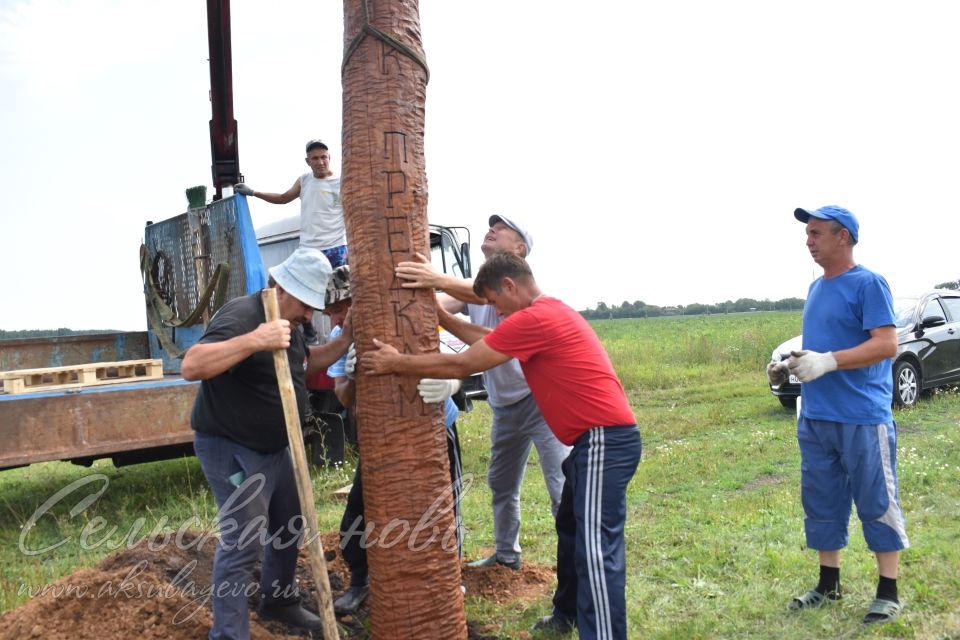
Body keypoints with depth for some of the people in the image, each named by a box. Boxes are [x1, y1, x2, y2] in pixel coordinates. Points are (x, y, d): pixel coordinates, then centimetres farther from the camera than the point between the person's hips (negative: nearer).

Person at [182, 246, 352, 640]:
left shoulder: (287, 323, 6)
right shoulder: (241, 315, -25)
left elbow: (306, 362, 21)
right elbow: (191, 366, -37)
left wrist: (346, 338, 5)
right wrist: (254, 340, -47)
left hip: (273, 447, 10)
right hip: (231, 450, -10)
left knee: (288, 529, 20)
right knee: (242, 545, -8)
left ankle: (279, 602, 41)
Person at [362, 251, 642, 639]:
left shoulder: (534, 318, -16)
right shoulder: (550, 312, 16)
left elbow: (461, 366, -12)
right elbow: (488, 340, 23)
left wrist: (394, 363, -4)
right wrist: (444, 318, 17)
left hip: (605, 439, -11)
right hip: (598, 438, 11)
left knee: (596, 548, -11)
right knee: (571, 527, 21)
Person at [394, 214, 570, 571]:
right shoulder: (472, 286, 9)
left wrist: (441, 281, -52)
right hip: (504, 405, 8)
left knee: (562, 488, -9)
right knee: (501, 484, 20)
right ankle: (506, 554, 38)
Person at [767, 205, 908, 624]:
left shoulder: (868, 283, -10)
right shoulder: (816, 288, 14)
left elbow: (887, 344, -18)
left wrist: (827, 362, -26)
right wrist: (790, 365, 6)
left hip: (862, 418, -8)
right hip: (815, 418, 8)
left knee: (876, 502, 3)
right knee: (821, 502, 14)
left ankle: (888, 592, 16)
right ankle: (829, 583, 27)